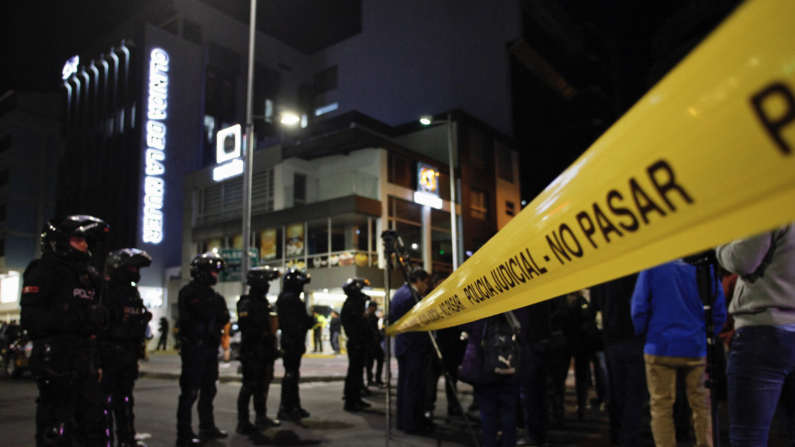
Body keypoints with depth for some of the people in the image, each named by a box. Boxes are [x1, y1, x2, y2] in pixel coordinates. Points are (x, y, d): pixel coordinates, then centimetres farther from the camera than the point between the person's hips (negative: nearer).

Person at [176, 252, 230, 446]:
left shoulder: (211, 293, 18)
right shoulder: (191, 291, -9)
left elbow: (224, 317, 12)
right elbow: (203, 311, -24)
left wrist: (221, 315, -8)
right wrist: (217, 303, -9)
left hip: (210, 348, 9)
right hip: (194, 348, -9)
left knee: (208, 389, 16)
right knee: (190, 391, -7)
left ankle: (207, 427, 28)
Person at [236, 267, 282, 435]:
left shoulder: (264, 302, 16)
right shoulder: (247, 303, -13)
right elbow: (246, 327, -24)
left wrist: (272, 349, 18)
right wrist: (262, 335, -21)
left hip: (264, 352, 9)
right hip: (251, 352, -9)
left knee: (262, 384, 16)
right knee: (250, 386, -5)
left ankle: (261, 417, 28)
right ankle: (243, 422, 2)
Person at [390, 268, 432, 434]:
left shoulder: (400, 293, 14)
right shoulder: (410, 295, -18)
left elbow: (392, 318, 19)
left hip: (403, 345, 10)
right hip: (413, 347, -10)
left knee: (404, 383, 15)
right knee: (414, 385, -4)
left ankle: (402, 420, 22)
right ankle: (412, 423, 1)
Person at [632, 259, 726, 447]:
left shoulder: (651, 268, -3)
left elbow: (639, 309, -6)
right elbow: (719, 312, 3)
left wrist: (642, 333, 9)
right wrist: (708, 337, 16)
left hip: (660, 349, -2)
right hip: (697, 349, 2)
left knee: (661, 406, 4)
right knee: (701, 405, 11)